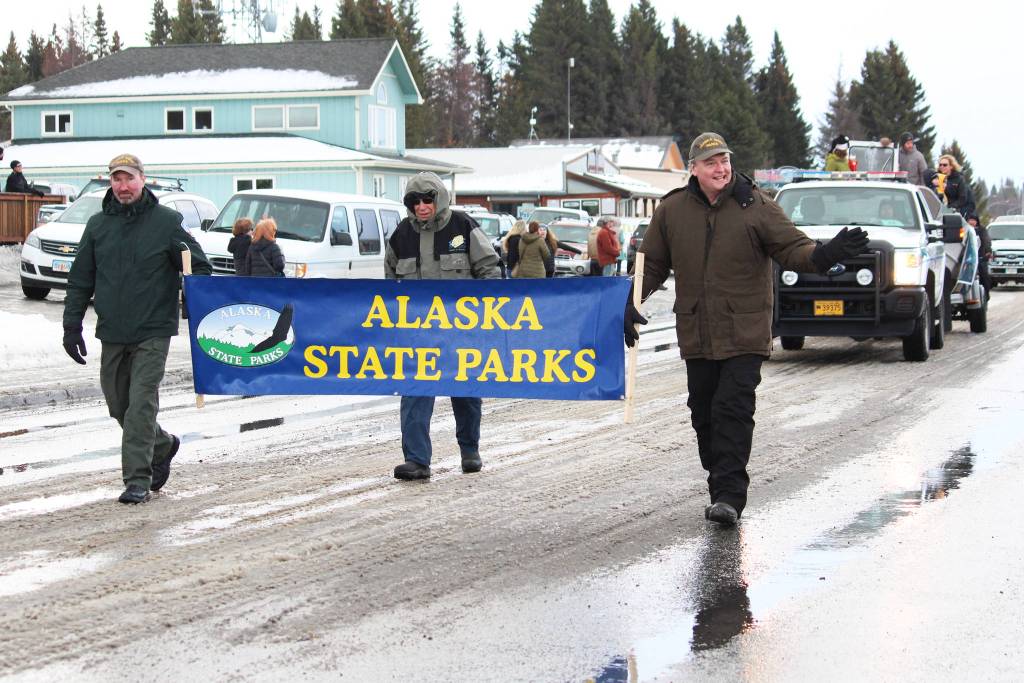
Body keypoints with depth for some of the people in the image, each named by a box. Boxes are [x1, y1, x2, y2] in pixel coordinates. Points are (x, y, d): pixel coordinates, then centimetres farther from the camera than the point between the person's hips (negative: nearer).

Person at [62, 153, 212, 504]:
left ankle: (137, 480, -5)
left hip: (152, 331, -5)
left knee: (141, 404, -9)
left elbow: (199, 269, 0)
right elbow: (80, 280, 12)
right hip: (112, 333, 5)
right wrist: (72, 325, 7)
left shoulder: (166, 222, -3)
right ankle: (162, 445, 36)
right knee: (118, 404, 12)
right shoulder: (98, 225, 8)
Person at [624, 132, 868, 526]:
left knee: (733, 410, -12)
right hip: (696, 334, 4)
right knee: (704, 414, 9)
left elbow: (792, 248, -7)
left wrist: (824, 254, -27)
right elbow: (651, 264, 14)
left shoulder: (755, 207, -5)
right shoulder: (672, 211, 4)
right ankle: (721, 490, 22)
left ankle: (729, 495, -12)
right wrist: (632, 301, 3)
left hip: (744, 334, -4)